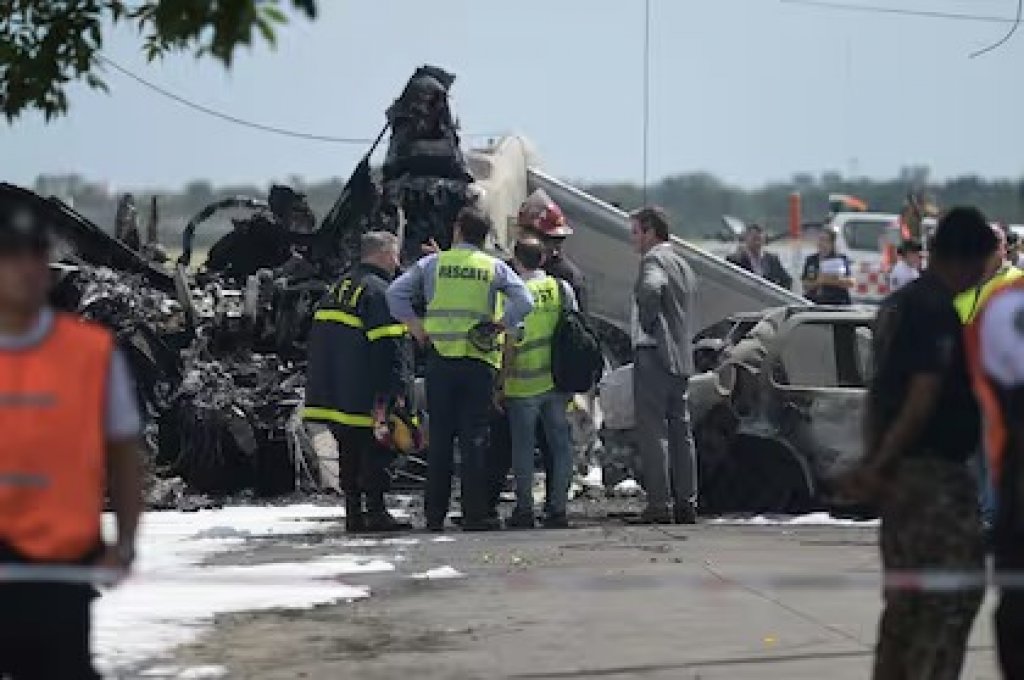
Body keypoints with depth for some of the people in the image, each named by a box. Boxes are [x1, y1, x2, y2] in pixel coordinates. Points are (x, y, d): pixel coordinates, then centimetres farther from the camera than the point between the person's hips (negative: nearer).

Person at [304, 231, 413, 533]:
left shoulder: (337, 289, 17)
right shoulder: (379, 291, -12)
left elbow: (320, 339, 22)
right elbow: (390, 346, -19)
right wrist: (396, 388, -18)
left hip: (335, 392, 9)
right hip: (366, 395, -9)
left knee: (351, 452, 12)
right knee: (375, 451, -5)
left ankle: (353, 513, 14)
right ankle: (375, 511, -6)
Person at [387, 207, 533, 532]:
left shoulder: (433, 263, 7)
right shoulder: (495, 267, 5)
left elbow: (395, 292, 0)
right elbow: (524, 302, -6)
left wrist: (414, 326, 3)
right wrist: (500, 326, 1)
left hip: (439, 359, 1)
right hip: (479, 360, -1)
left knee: (439, 437, 6)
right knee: (475, 437, 0)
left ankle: (435, 514, 7)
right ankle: (476, 513, -3)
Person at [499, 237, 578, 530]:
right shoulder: (562, 288, 5)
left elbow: (511, 343, -11)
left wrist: (501, 383, -5)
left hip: (524, 384, -4)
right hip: (557, 380, 4)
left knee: (523, 446, 3)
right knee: (560, 444, 8)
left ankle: (524, 510, 4)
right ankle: (557, 508, 7)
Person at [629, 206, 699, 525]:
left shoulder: (654, 259, -9)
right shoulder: (683, 264, 21)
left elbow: (651, 288, -30)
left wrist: (647, 325, -17)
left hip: (654, 356, -9)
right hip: (682, 359, 9)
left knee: (652, 433, -7)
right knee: (681, 432, 12)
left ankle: (659, 505, -11)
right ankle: (686, 504, 14)